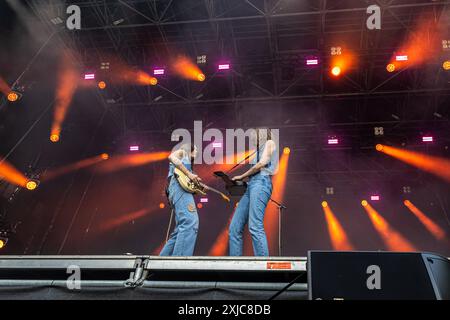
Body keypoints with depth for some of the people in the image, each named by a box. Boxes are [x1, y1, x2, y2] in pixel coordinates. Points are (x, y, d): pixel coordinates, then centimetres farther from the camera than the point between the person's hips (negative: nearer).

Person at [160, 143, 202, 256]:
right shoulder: (182, 152, 16)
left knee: (181, 229, 6)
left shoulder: (187, 162, 37)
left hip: (177, 190, 10)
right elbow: (171, 157, -8)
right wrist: (189, 174, -12)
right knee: (190, 222, -25)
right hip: (180, 186, -10)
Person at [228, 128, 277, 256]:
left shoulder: (269, 143, 11)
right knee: (234, 228, -1)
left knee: (255, 227, -22)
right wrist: (240, 182, 13)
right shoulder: (260, 149, 33)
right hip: (251, 185, 9)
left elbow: (262, 163, -3)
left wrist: (242, 176, 3)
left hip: (261, 183, -9)